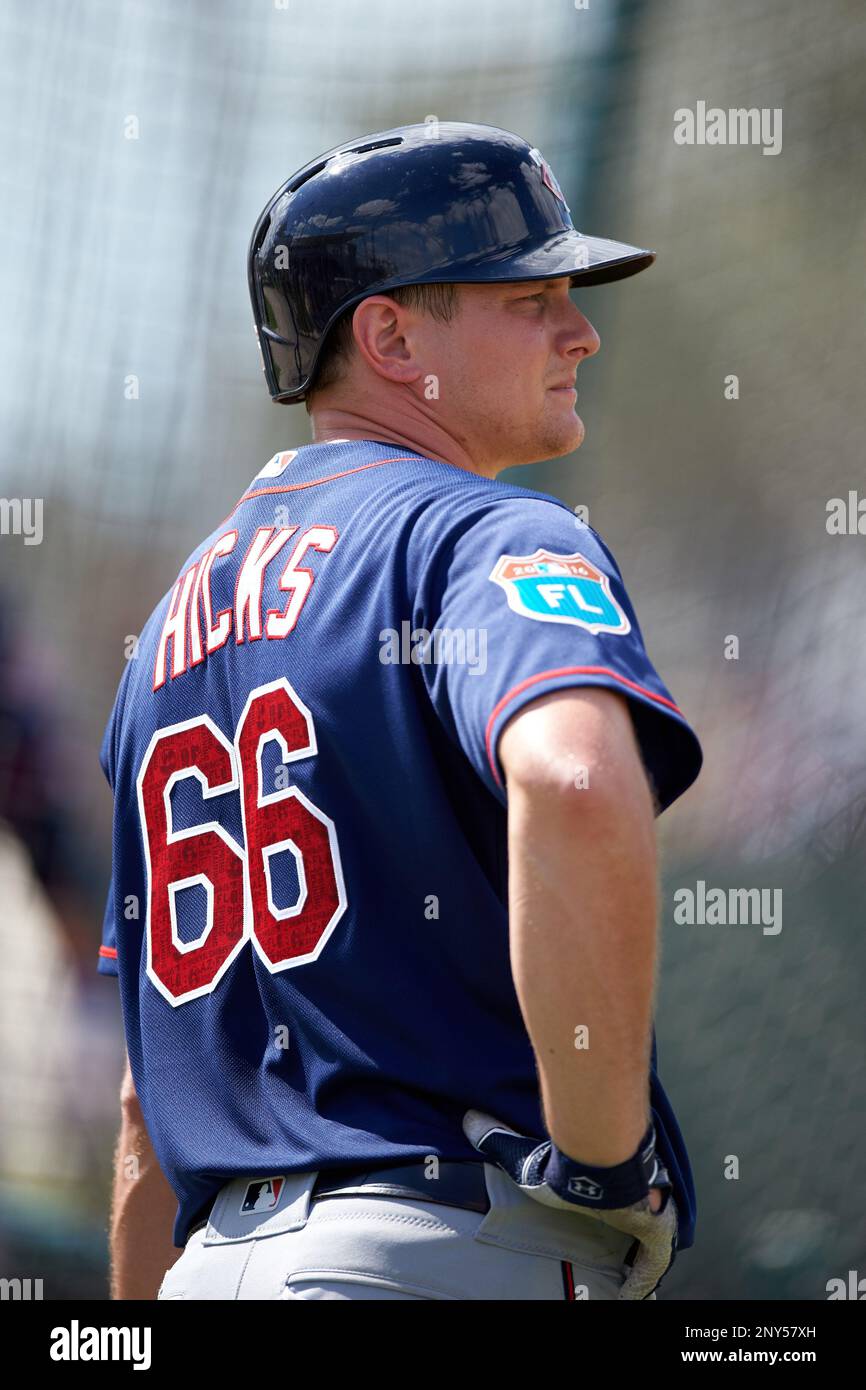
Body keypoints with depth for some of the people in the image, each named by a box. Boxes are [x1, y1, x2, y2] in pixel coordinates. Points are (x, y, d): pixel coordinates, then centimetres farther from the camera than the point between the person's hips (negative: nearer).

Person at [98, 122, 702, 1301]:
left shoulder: (182, 614, 21)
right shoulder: (484, 537, -4)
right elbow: (576, 781, -28)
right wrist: (602, 1153, -18)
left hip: (228, 1250, 8)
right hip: (469, 1245, -8)